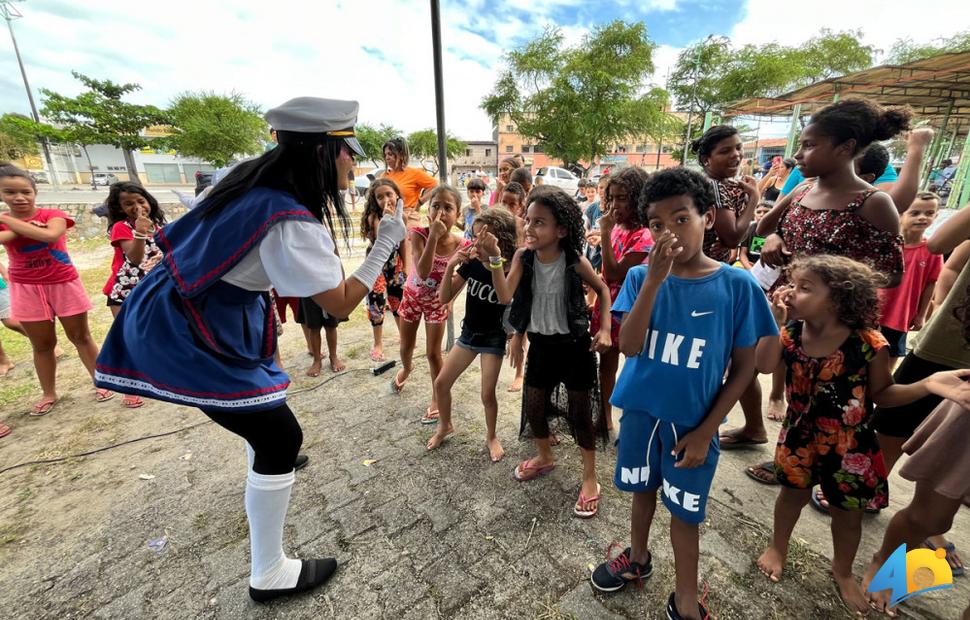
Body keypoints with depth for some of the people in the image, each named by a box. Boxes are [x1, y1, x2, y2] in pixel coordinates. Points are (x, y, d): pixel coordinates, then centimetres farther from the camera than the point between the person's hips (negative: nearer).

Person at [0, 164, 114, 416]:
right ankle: (48, 394, 19)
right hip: (26, 290, 2)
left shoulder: (53, 215, -5)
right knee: (42, 344, 8)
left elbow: (51, 235, -27)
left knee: (80, 336, 7)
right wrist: (25, 229, -19)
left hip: (64, 284, -2)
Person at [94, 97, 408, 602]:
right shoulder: (291, 223, -29)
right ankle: (269, 575, 15)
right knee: (280, 439, -3)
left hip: (197, 307, 10)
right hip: (188, 333, -10)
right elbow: (341, 304, -23)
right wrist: (385, 243, -18)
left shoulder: (259, 180, -2)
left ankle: (268, 468, 61)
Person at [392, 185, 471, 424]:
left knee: (434, 353, 4)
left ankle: (436, 399, 25)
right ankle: (406, 368, 57)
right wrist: (433, 236, -43)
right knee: (406, 347, 20)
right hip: (412, 296, 1)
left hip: (437, 302, -1)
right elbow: (423, 272, -39)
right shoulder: (419, 234, -27)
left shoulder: (461, 245, -23)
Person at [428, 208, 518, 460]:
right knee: (440, 384, 8)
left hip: (493, 337, -4)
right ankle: (445, 426, 35)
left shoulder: (509, 269, -20)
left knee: (487, 395, 1)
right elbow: (444, 298, -7)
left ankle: (491, 437, 30)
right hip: (469, 333, 4)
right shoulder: (471, 263, -9)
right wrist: (451, 266, -24)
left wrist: (495, 259, -47)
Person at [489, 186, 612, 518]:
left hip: (575, 345, -3)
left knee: (580, 412, 7)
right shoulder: (523, 257, -10)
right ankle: (545, 457, 43)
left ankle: (590, 478, 29)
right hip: (540, 344, 4)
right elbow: (506, 296, -19)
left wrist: (605, 329, -9)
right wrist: (494, 261, -26)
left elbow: (603, 290, -2)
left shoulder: (575, 261, -17)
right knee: (533, 407, 13)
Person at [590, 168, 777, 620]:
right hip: (641, 411, 2)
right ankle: (638, 558, 50)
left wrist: (706, 430, -8)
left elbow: (743, 367, -6)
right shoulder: (640, 277, -9)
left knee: (684, 511, 14)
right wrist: (655, 280, -29)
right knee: (643, 489, 22)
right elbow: (629, 347, -20)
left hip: (693, 421, -1)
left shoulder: (738, 285, -12)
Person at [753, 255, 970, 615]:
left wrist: (928, 385, -25)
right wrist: (775, 322, -29)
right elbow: (765, 366, -25)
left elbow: (882, 394, -8)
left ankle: (843, 571, 46)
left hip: (848, 445, -1)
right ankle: (778, 547, 46)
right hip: (801, 436, 2)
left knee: (847, 512, 19)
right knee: (793, 493, 21)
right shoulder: (791, 331, -13)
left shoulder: (869, 344, -21)